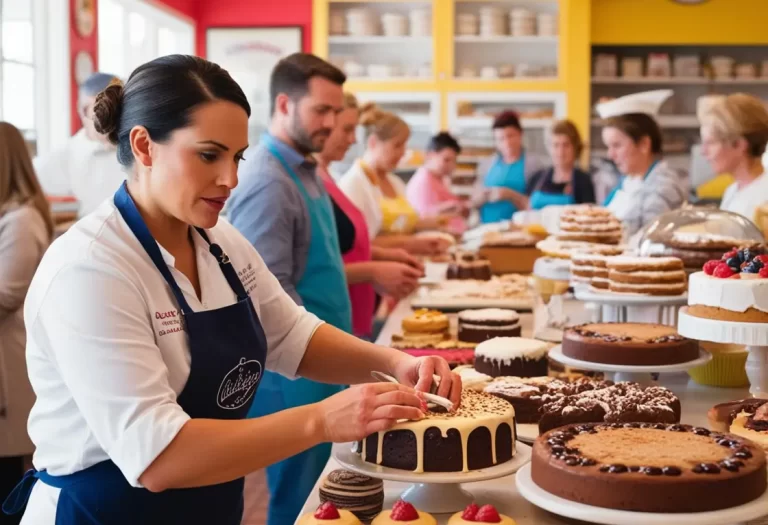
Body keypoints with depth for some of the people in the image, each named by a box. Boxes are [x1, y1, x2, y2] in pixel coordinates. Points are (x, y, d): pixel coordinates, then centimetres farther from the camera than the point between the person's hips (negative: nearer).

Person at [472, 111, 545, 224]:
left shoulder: (534, 163, -2)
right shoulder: (489, 165, 12)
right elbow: (475, 201, 16)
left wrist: (511, 196, -17)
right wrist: (483, 197, -4)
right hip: (487, 227, 3)